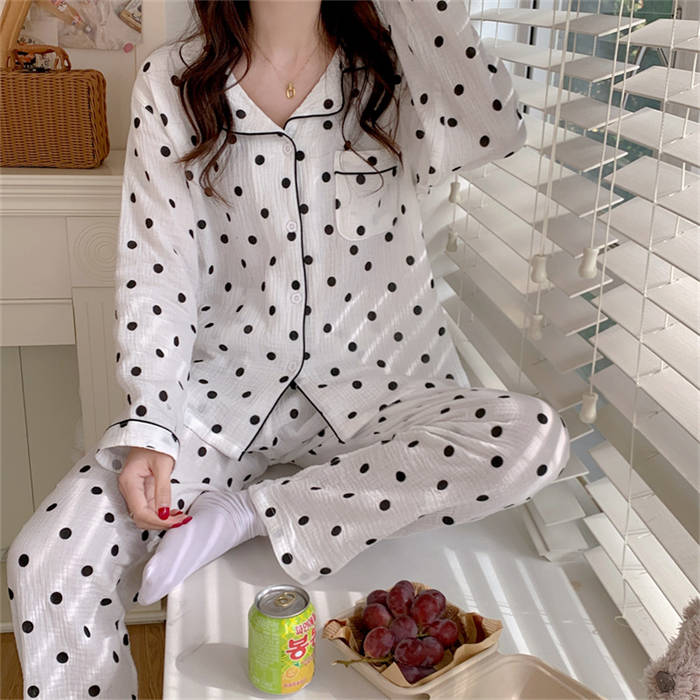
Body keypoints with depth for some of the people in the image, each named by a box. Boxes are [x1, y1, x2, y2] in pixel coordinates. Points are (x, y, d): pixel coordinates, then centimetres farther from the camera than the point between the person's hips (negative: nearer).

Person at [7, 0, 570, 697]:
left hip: (372, 391, 1)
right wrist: (148, 426, -13)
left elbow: (490, 132, -19)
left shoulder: (393, 70, 3)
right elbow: (156, 262, -3)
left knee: (535, 438, -28)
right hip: (221, 387, 0)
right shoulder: (169, 84, 3)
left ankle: (246, 512, -18)